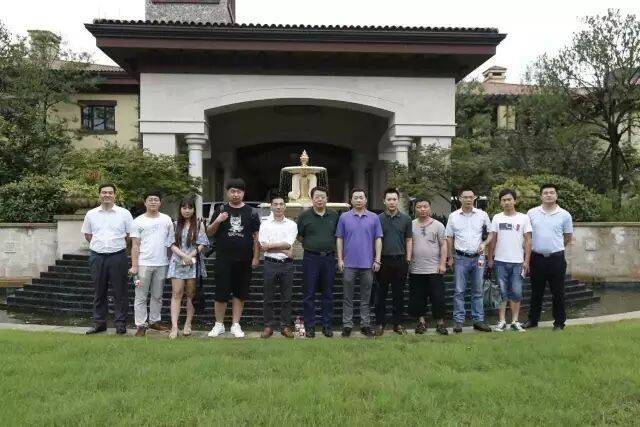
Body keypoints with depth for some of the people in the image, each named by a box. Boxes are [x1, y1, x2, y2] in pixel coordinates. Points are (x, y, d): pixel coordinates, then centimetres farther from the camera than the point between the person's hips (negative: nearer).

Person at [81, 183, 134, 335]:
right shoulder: (91, 214, 7)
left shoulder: (124, 213, 0)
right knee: (99, 292, 11)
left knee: (120, 292, 2)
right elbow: (87, 234, 17)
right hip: (97, 257, 3)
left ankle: (120, 324, 10)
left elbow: (130, 234, 5)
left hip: (118, 256, -2)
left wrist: (118, 244, 5)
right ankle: (99, 323, 21)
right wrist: (99, 244, 11)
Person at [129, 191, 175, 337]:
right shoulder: (138, 221, 1)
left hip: (161, 264, 3)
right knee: (141, 297, 2)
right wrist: (134, 266, -8)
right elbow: (135, 245, -2)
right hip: (143, 264, -2)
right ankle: (141, 325, 7)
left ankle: (154, 321, 24)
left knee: (157, 296, 13)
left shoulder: (166, 220, 7)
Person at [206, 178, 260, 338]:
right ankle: (219, 324, 16)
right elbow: (209, 232, 7)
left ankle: (235, 325, 17)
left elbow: (256, 236, 6)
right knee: (221, 292, 2)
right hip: (223, 259, 0)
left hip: (244, 260, 1)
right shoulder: (221, 210, 6)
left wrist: (256, 257, 0)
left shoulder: (251, 212, 6)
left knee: (240, 294, 7)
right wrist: (217, 221, -13)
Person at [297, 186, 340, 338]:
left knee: (328, 294, 8)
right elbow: (299, 236, 7)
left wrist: (331, 247, 7)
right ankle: (310, 326, 11)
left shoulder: (334, 215, 7)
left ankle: (327, 325, 18)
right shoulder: (304, 215, 0)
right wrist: (310, 245, 2)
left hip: (329, 258, 2)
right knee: (309, 294, 2)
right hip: (311, 258, -2)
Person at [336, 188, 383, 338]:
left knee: (366, 297, 9)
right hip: (349, 264, 0)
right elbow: (339, 239, 5)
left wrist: (377, 260, -2)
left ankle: (365, 325, 17)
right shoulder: (344, 217, 4)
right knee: (348, 297, 5)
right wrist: (340, 259, -2)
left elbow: (378, 239, 4)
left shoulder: (374, 218, 5)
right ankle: (347, 325, 12)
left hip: (368, 264, 1)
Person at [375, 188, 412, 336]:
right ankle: (380, 324, 13)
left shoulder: (406, 218, 6)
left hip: (400, 260, 1)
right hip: (383, 260, -1)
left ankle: (398, 323, 18)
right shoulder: (378, 219, 3)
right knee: (381, 294, 5)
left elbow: (408, 240, 9)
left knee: (399, 294, 8)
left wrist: (408, 258, 2)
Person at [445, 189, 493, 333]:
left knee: (478, 291, 8)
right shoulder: (453, 216, 2)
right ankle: (458, 321, 6)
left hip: (478, 257, 1)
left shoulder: (482, 215, 3)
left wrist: (484, 243, -6)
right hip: (460, 258, -1)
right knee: (459, 291, 0)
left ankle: (478, 320, 16)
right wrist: (450, 257, 3)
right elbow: (449, 238, 6)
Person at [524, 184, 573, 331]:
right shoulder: (532, 213, 2)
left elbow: (568, 236, 11)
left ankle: (559, 322, 17)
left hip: (556, 258, -1)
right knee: (536, 291, 13)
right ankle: (533, 320, 24)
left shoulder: (564, 215, 0)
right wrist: (532, 247, 8)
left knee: (558, 292, 6)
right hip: (537, 257, 1)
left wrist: (556, 247, 11)